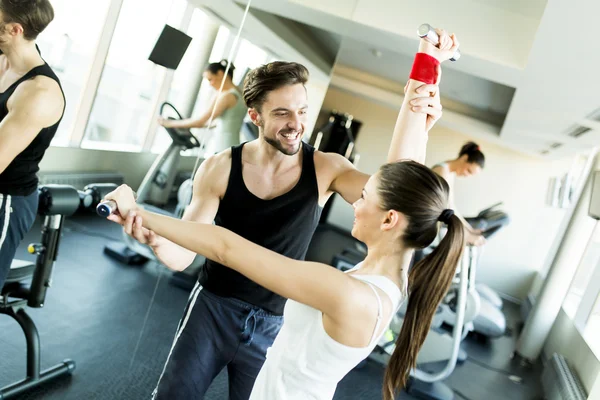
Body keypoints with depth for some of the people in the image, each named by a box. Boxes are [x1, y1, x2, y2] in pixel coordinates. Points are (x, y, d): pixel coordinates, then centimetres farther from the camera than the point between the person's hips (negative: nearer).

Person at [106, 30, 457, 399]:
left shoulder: (325, 169, -14)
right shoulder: (220, 169, -14)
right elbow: (182, 256, -13)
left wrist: (416, 115, -42)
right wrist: (155, 237, -36)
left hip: (273, 326, 0)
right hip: (212, 309, 0)